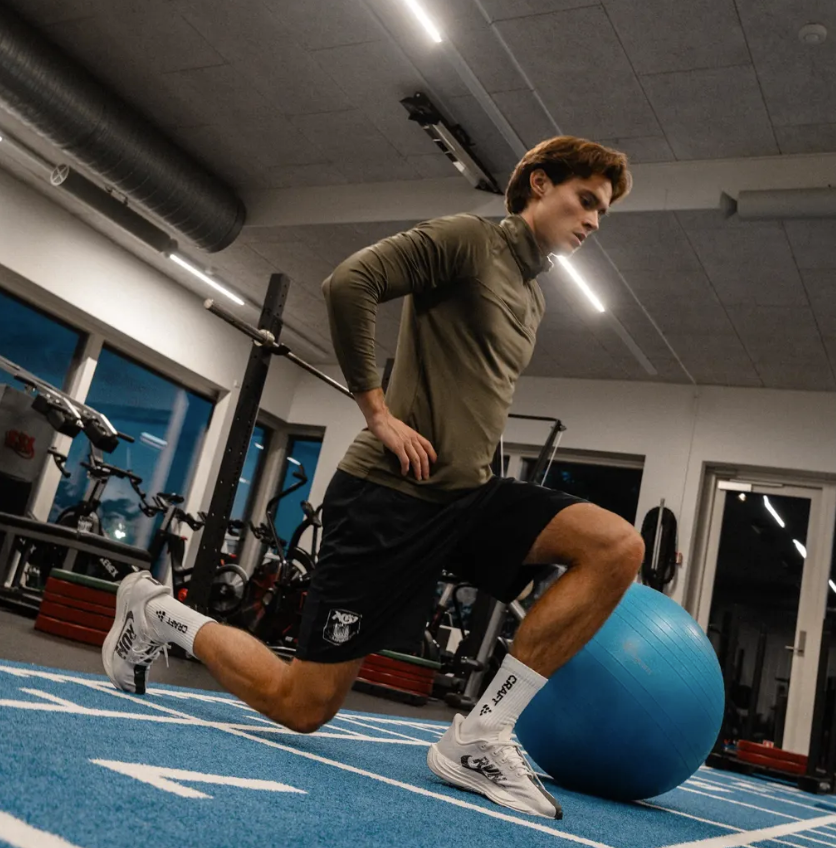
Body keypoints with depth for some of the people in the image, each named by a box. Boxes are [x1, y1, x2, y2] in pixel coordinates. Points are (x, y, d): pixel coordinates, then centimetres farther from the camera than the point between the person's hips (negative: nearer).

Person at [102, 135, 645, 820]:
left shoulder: (533, 298, 20)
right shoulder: (467, 238, -5)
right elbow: (348, 284, -18)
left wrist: (480, 462, 15)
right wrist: (380, 412, -16)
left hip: (468, 493, 8)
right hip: (391, 494, -8)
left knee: (619, 547, -14)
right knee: (304, 706, -3)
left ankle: (480, 737, -12)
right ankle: (156, 613, 22)